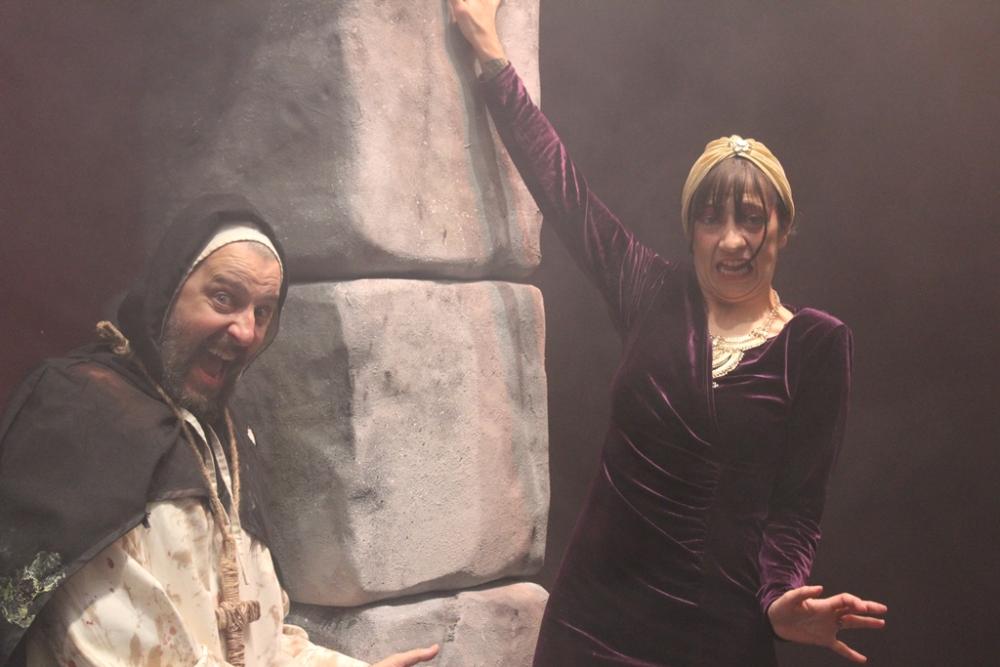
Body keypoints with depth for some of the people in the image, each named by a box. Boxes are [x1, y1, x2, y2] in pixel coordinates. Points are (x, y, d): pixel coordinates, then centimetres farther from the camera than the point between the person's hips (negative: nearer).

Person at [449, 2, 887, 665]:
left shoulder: (817, 343, -4)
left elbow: (798, 503, -4)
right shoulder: (655, 300, 2)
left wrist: (782, 596, -24)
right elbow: (561, 184, 6)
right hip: (597, 611, 2)